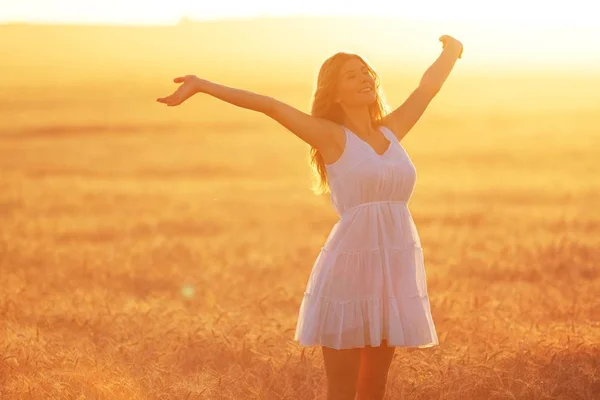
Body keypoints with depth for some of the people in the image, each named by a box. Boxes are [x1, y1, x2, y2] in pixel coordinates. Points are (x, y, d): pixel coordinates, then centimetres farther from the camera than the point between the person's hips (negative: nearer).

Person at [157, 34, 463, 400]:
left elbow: (429, 86, 26)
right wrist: (201, 85, -15)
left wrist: (451, 52, 41)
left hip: (396, 269, 5)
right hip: (350, 265, -5)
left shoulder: (391, 131, 12)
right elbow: (268, 105, -9)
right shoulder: (331, 136, -2)